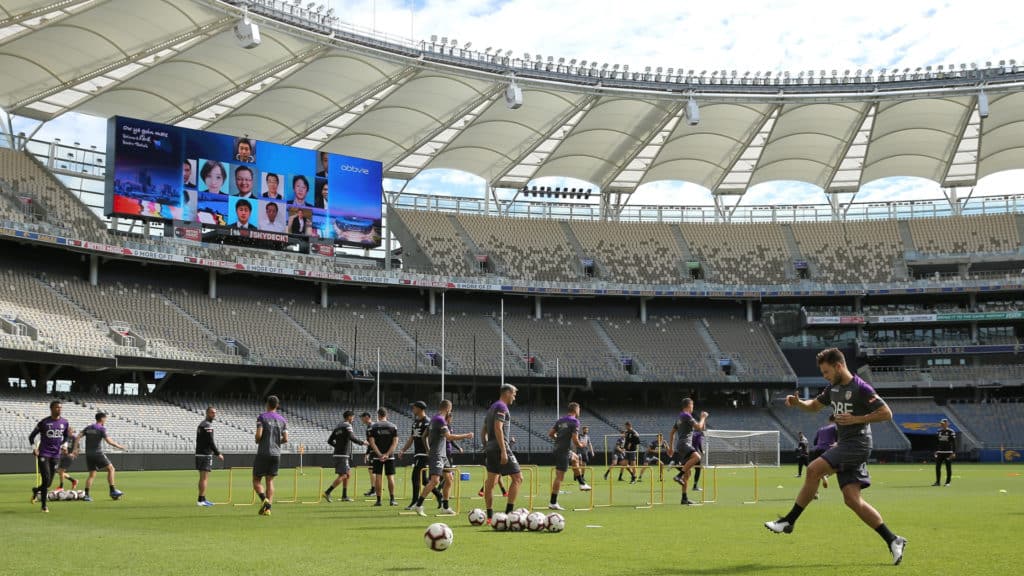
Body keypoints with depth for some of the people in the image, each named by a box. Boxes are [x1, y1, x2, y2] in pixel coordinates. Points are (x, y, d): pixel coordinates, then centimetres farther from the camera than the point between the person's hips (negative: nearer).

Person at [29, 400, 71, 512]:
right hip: (43, 454, -4)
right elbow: (31, 436, 2)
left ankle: (36, 490, 39)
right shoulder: (43, 422, -7)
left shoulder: (64, 423, 4)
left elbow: (66, 436, 21)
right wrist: (34, 448, -10)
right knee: (46, 480, -13)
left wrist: (64, 444, 3)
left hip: (56, 455, 4)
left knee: (49, 483, 6)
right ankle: (44, 505, 1)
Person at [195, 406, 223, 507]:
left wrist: (216, 453, 23)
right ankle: (201, 500, -11)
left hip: (199, 453, 10)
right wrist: (218, 454, -13)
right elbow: (210, 442, -19)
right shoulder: (208, 425, -14)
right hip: (205, 454, -10)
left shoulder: (201, 424, 18)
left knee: (202, 478, 13)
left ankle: (202, 499, 18)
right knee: (204, 478, -9)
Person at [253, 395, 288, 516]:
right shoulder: (282, 420, 7)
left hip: (263, 453, -4)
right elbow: (285, 439, 0)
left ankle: (264, 500, -19)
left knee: (256, 480, 5)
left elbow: (258, 435, -16)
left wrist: (257, 441, 5)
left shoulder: (262, 417, -5)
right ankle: (268, 508, 0)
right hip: (276, 453, 4)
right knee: (270, 480, 9)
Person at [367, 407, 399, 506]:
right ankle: (392, 499, 3)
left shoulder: (373, 427, 0)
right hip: (390, 456, 1)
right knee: (390, 477, 5)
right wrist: (387, 454, -10)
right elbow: (395, 442, -5)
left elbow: (372, 442, -8)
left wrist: (379, 454, -12)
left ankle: (378, 500, 2)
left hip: (377, 456, -1)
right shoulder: (393, 427, 3)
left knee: (378, 477, 2)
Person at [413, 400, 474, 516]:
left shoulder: (435, 418, 15)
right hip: (436, 454, -11)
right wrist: (465, 436, -16)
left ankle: (445, 507, 15)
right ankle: (418, 505, -13)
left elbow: (425, 436, 23)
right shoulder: (439, 419, -16)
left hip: (442, 455, 11)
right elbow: (449, 437, -23)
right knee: (435, 480, -17)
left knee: (450, 479, 11)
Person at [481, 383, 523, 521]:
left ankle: (490, 515, 9)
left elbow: (483, 431, 22)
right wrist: (503, 451, -23)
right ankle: (508, 512, -10)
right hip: (500, 448, -10)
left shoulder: (492, 407, 20)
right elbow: (498, 429, -20)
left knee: (490, 482, 8)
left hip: (490, 449, 10)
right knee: (517, 478, -5)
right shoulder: (501, 407, -9)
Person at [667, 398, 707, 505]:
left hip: (680, 446, 10)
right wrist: (703, 417, 4)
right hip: (684, 444, -10)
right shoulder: (687, 416, -7)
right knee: (697, 457, -34)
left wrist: (671, 447, 29)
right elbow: (699, 427, -13)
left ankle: (684, 498, 8)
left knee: (687, 473, 8)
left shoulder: (680, 417, 22)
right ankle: (679, 475, -35)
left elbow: (672, 433, 27)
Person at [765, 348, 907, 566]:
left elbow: (886, 413, -13)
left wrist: (855, 419, -18)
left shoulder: (861, 388, -11)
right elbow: (814, 405, 27)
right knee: (852, 499, 0)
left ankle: (789, 521, -11)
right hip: (845, 445, 9)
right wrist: (798, 403, 6)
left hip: (857, 444, -9)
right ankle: (893, 541, 5)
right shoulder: (834, 387, 14)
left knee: (813, 470, -19)